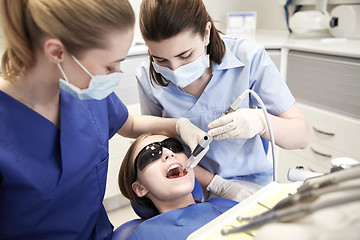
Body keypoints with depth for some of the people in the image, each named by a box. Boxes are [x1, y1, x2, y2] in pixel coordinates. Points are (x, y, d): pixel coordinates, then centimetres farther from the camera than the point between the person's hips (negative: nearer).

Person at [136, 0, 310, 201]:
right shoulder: (148, 78, -12)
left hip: (250, 185, 0)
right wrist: (217, 185, -14)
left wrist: (260, 121, -34)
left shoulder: (249, 57, -17)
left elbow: (302, 136, -12)